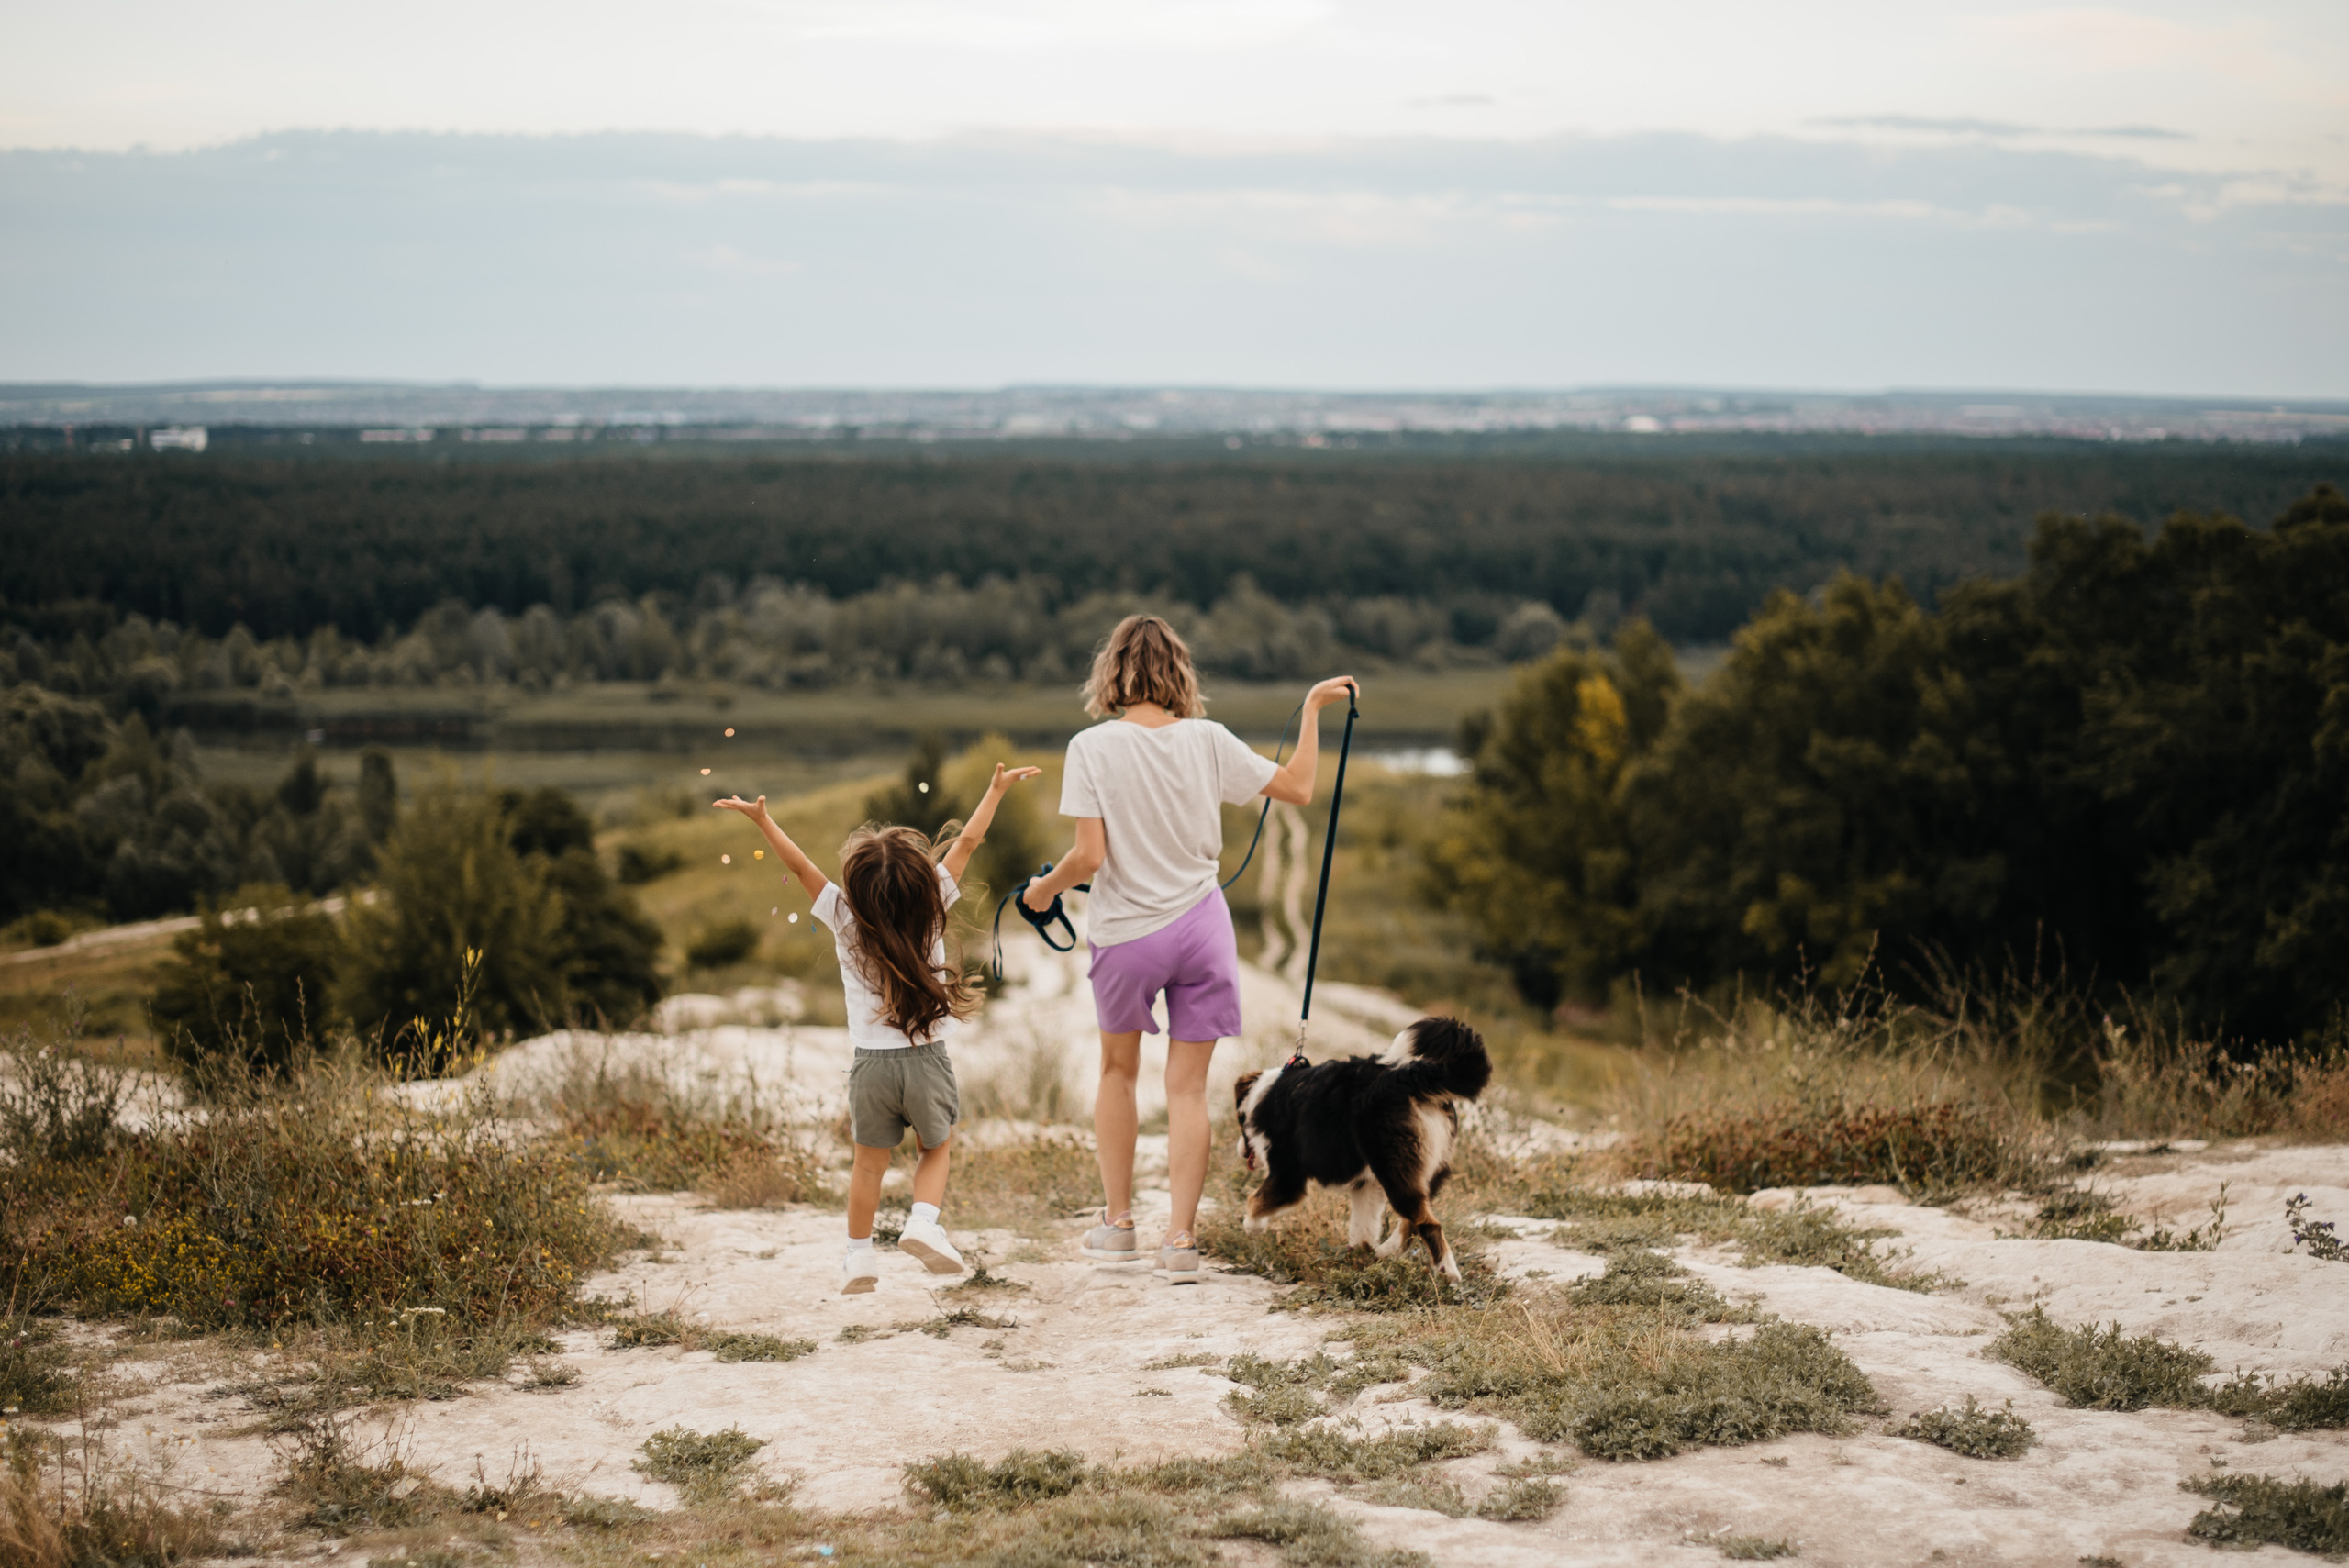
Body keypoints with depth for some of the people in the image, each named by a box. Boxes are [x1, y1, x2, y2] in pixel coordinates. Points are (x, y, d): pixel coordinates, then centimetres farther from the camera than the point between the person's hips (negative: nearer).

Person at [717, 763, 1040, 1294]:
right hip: (927, 1060, 0)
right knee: (936, 1150, 19)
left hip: (872, 1064, 0)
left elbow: (800, 866, -3)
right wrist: (996, 790, 4)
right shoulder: (931, 909, -10)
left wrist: (763, 820, 6)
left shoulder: (845, 919, -9)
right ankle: (924, 1221, -1)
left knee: (869, 1163, 14)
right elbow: (967, 841, -3)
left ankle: (859, 1252, 15)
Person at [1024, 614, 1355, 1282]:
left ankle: (1118, 1221, 24)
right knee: (1188, 1087, 5)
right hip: (1199, 926, 1)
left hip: (1126, 932, -1)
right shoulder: (1208, 741, -5)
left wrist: (1044, 889, 4)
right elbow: (1298, 787, 3)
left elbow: (1089, 857, -15)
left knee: (1118, 1069, 21)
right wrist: (1312, 710, 13)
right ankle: (1180, 1238, -1)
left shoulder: (1092, 747, -12)